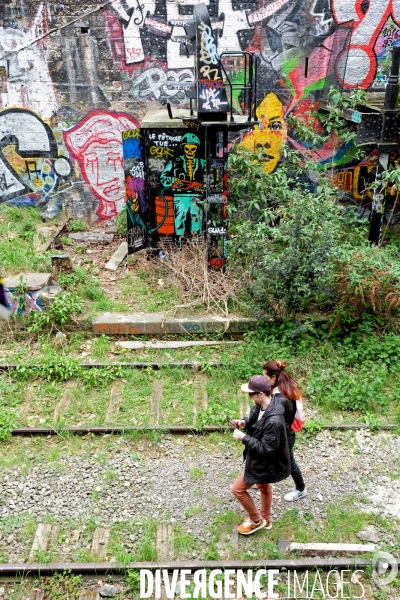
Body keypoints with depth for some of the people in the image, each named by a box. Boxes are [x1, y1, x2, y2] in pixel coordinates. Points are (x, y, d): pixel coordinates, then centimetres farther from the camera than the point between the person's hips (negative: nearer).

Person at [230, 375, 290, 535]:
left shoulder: (273, 421, -39)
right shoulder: (262, 405, -11)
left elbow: (266, 449, -31)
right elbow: (254, 419, 9)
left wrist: (244, 438, -27)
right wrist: (244, 422, -11)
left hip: (266, 463, -9)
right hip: (262, 460, 9)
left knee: (237, 489, 7)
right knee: (263, 486, 29)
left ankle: (256, 521, 28)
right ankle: (265, 519, 53)